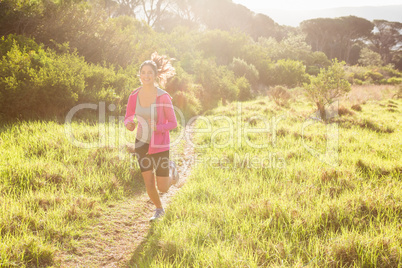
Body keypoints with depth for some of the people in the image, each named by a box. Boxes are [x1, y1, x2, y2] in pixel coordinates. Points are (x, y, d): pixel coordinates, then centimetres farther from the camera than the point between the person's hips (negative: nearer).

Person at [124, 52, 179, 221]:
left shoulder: (164, 97, -17)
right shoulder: (134, 96, -6)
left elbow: (173, 123, -10)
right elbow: (127, 119, 4)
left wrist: (157, 128, -28)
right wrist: (129, 124, -20)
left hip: (160, 145, -3)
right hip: (142, 143, 3)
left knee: (163, 188, 3)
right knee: (149, 184, 7)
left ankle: (171, 169, 37)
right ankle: (159, 209, 35)